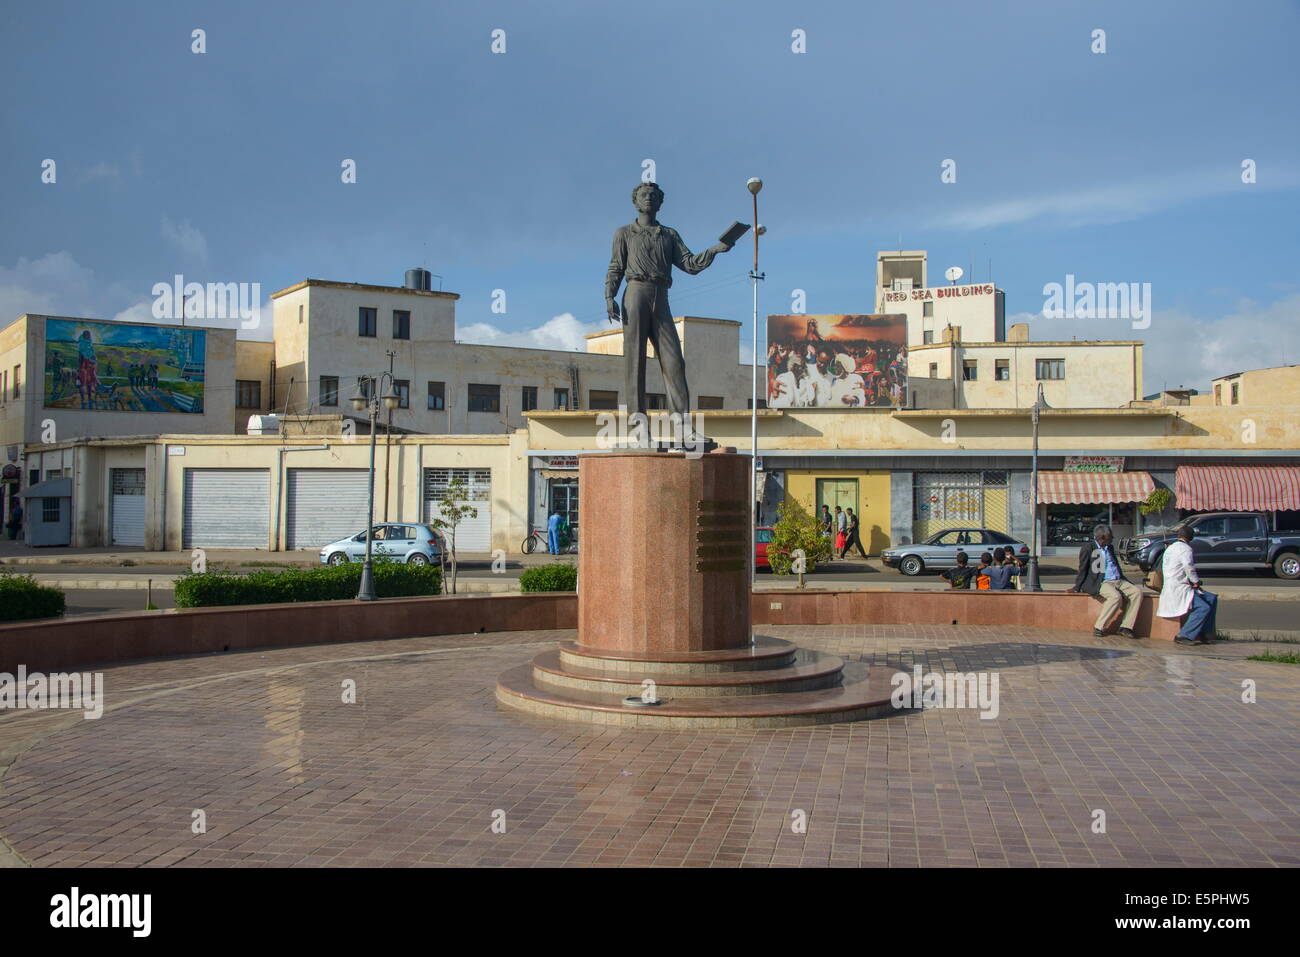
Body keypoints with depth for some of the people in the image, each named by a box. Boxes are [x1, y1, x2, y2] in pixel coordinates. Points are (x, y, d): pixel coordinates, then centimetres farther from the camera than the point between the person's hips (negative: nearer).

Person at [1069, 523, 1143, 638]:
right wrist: (1077, 588, -4)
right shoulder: (1088, 547, 1)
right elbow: (1082, 570, -1)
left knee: (1137, 591, -18)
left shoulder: (1110, 548, 23)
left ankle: (1125, 627, -18)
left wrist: (1126, 582, 20)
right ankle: (1099, 628, -23)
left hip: (1118, 581, 7)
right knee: (1116, 596, -35)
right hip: (1101, 583, -7)